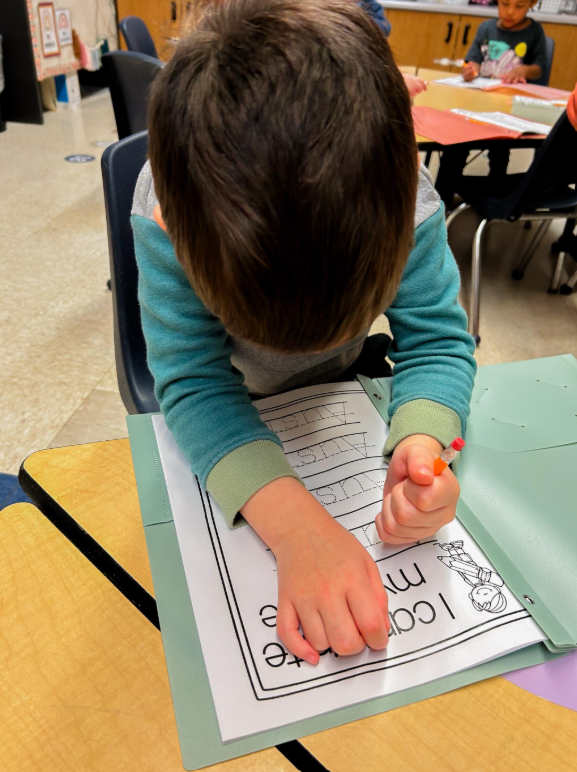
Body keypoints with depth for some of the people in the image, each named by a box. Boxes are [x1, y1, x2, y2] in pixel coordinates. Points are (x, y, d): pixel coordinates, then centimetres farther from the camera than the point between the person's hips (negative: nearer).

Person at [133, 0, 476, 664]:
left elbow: (436, 339, -23)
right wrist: (295, 523, -51)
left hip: (347, 386, 2)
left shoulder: (401, 194, -30)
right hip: (227, 412, -1)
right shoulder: (168, 212, -35)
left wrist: (422, 445, -45)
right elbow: (192, 380, -36)